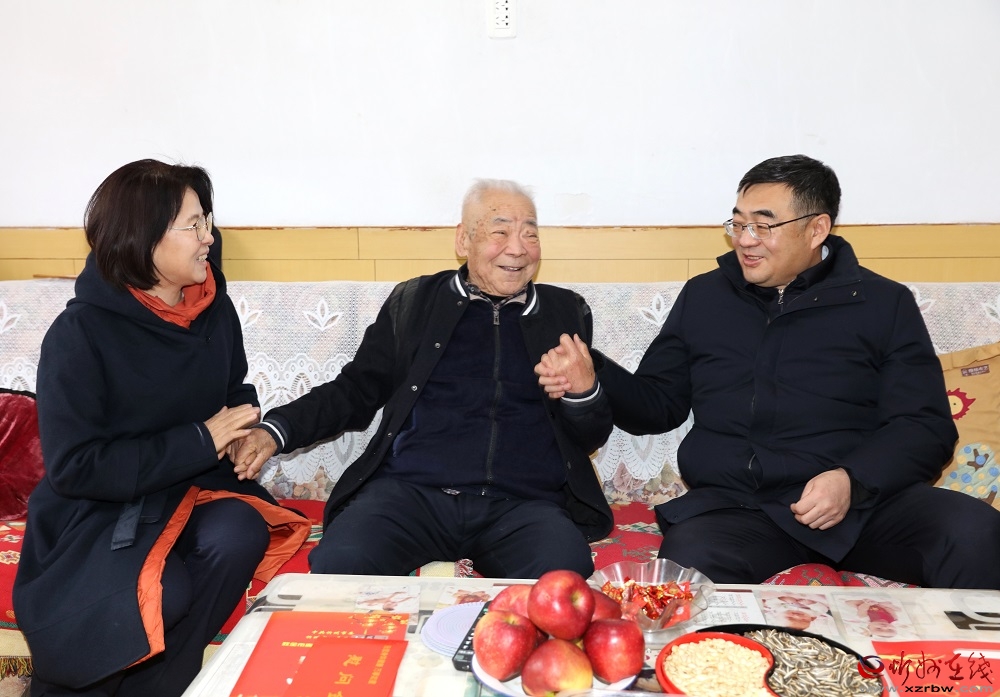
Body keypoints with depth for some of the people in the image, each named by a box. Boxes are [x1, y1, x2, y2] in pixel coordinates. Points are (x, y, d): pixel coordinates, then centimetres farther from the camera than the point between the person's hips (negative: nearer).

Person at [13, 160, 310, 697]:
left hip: (195, 487, 5)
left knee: (242, 533, -28)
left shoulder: (215, 312, 3)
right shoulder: (80, 334, -14)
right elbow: (74, 466, -16)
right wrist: (200, 442, -19)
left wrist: (241, 428, -6)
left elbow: (236, 394, 20)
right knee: (161, 592, -32)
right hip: (98, 510, -5)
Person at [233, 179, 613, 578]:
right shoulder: (412, 302, 16)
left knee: (565, 575, -33)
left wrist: (583, 390, -8)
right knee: (338, 562, -28)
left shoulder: (566, 312, 16)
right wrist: (276, 430, 1)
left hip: (523, 504, -1)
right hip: (410, 491, 1)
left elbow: (591, 437, 15)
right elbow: (356, 391, 17)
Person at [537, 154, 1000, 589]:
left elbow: (925, 425, 2)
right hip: (732, 506, 0)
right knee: (686, 563, -34)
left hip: (866, 500, 0)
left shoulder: (884, 304, 9)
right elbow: (658, 403, 18)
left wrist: (854, 479, -16)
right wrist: (594, 375, -2)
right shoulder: (703, 296, 16)